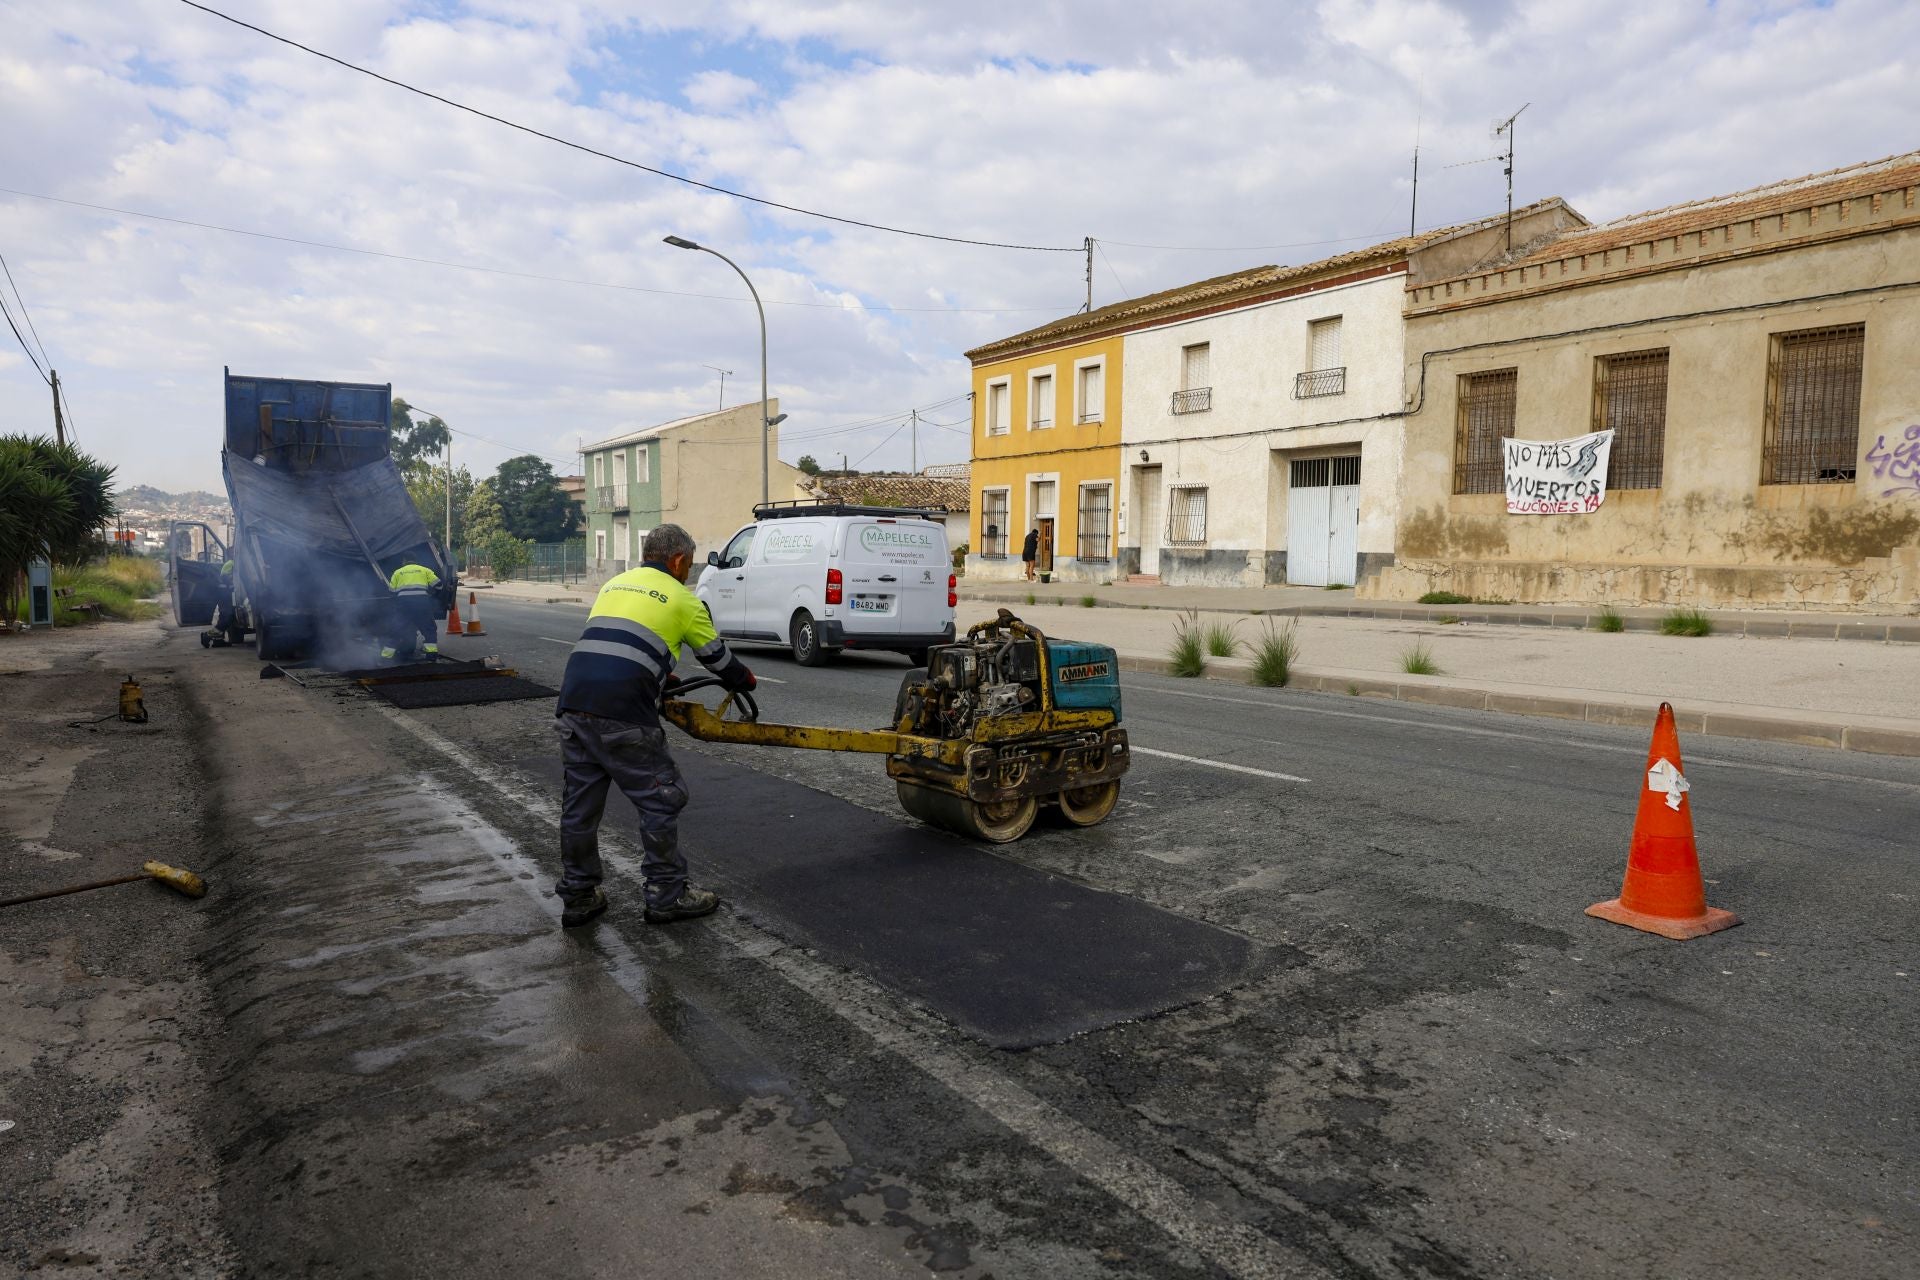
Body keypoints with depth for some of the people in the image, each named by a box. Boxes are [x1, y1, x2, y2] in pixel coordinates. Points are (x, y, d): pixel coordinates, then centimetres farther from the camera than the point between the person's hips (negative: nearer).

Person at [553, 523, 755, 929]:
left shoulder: (613, 585, 24)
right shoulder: (682, 600, 6)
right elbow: (718, 658, 17)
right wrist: (746, 680, 37)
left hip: (573, 705, 7)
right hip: (622, 717, -7)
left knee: (579, 804, 16)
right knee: (661, 801, 6)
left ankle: (578, 897, 26)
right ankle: (667, 896, 13)